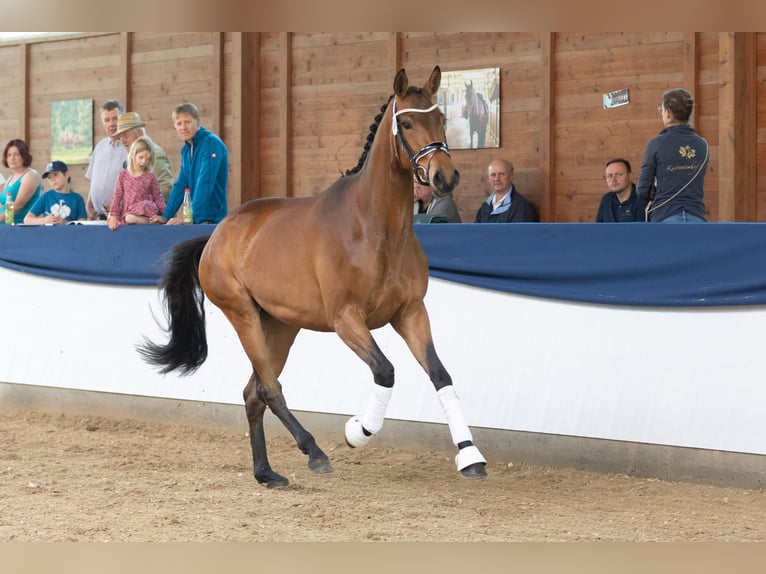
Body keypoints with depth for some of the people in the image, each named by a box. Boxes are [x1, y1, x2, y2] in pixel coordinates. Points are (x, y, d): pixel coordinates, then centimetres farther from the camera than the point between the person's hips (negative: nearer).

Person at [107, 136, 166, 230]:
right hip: (126, 213, 5)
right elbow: (117, 196, 5)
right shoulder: (123, 175, 7)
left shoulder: (150, 176, 4)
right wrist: (114, 216, -3)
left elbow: (157, 196, 7)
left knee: (131, 218, -34)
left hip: (144, 211, -5)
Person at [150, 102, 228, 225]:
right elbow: (180, 185, 16)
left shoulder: (211, 143, -11)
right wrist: (166, 216, 7)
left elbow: (205, 184, -19)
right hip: (195, 219, 7)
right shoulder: (186, 150, 13)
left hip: (212, 219, -7)